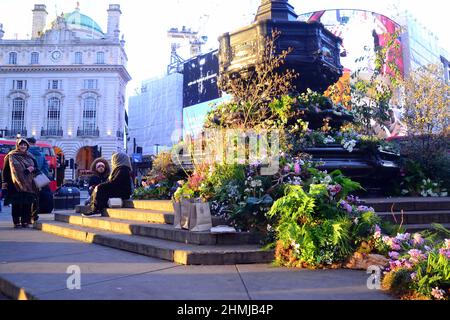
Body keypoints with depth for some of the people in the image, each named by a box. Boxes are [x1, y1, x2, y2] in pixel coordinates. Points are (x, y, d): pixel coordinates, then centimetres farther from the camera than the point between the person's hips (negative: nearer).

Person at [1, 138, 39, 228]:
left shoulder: (30, 157, 14)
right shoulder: (11, 156, 3)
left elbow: (36, 169, 16)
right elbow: (5, 170, -1)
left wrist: (32, 169, -8)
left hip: (28, 184, 3)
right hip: (16, 184, -3)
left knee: (27, 203, 1)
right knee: (16, 204, -2)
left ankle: (25, 221, 8)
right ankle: (16, 222, 5)